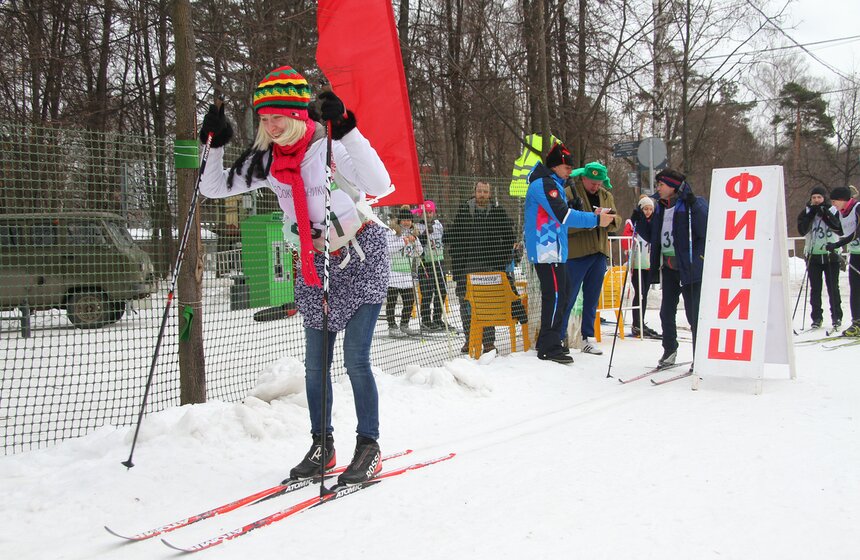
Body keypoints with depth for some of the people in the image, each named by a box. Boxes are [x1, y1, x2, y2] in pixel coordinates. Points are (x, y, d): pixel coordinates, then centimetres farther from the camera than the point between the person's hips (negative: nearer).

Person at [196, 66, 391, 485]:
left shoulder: (330, 147, -19)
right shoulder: (265, 161, -1)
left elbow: (380, 185, -34)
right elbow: (214, 188, 7)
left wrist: (347, 131, -40)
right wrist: (214, 144, -8)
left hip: (363, 255, -6)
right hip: (315, 260, 6)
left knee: (355, 359, -9)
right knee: (315, 363, 8)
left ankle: (369, 448, 6)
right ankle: (322, 444, 24)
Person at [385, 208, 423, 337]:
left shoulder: (413, 234, 16)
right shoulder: (391, 233, -3)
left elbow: (418, 253, 12)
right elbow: (388, 249, -17)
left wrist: (414, 241, -5)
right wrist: (403, 241, -20)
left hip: (407, 273, 6)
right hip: (392, 272, -6)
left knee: (409, 301, 7)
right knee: (391, 301, -5)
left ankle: (404, 325, 21)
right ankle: (392, 327, -1)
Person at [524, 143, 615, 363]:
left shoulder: (552, 184, 22)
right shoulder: (544, 184, -13)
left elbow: (563, 215, 19)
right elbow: (563, 215, -22)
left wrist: (593, 215, 8)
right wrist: (595, 220, -18)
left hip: (554, 250, 11)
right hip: (547, 250, -11)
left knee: (560, 294, 14)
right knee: (555, 295, -10)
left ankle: (547, 342, 22)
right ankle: (549, 347, -7)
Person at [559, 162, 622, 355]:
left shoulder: (606, 195, 12)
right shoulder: (569, 193, -8)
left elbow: (616, 221, 14)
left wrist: (612, 219, -10)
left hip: (599, 252, 6)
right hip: (576, 253, -6)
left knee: (592, 299, 11)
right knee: (568, 298, -4)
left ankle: (587, 339, 19)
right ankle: (560, 337, 2)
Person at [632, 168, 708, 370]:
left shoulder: (695, 204, -7)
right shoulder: (659, 207, 14)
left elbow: (705, 230, -20)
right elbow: (652, 236, 19)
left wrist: (694, 207, -29)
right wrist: (640, 221, 5)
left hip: (690, 267, -7)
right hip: (668, 267, 7)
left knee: (694, 313, -4)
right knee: (667, 312, 12)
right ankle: (669, 350, 28)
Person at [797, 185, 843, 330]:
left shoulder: (833, 211, 4)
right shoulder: (806, 212, 6)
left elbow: (841, 230, -10)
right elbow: (802, 230, -8)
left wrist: (825, 216, -15)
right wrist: (811, 214, -14)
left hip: (831, 255, -1)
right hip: (813, 255, 1)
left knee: (833, 287, 2)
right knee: (815, 288, 2)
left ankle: (837, 317, 10)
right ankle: (817, 317, 8)